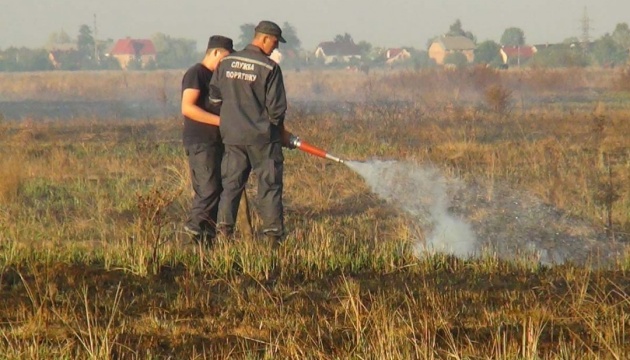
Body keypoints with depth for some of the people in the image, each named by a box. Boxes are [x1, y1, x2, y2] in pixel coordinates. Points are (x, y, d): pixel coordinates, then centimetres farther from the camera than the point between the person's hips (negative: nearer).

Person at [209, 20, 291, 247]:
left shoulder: (226, 63, 3)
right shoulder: (269, 68, -13)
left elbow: (214, 96, 10)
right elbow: (277, 107, -10)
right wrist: (279, 130, 8)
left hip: (232, 135, 4)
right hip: (262, 135, -4)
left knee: (231, 183, 11)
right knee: (269, 185, 3)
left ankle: (224, 228, 3)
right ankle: (273, 234, 3)